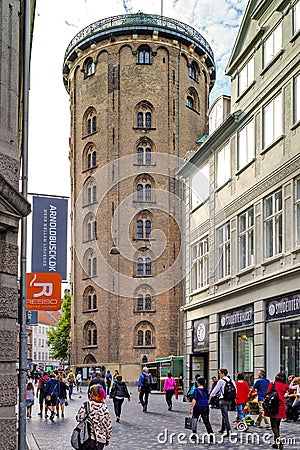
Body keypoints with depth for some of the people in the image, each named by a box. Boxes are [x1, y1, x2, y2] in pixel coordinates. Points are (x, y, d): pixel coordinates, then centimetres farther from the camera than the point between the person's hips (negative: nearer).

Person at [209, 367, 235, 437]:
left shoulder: (221, 381, -10)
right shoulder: (231, 381, 7)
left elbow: (215, 389, -3)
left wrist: (210, 397, 8)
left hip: (223, 400, -7)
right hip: (229, 400, 7)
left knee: (225, 415, -5)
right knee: (224, 414, 20)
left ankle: (228, 432, -11)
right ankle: (222, 429, 32)